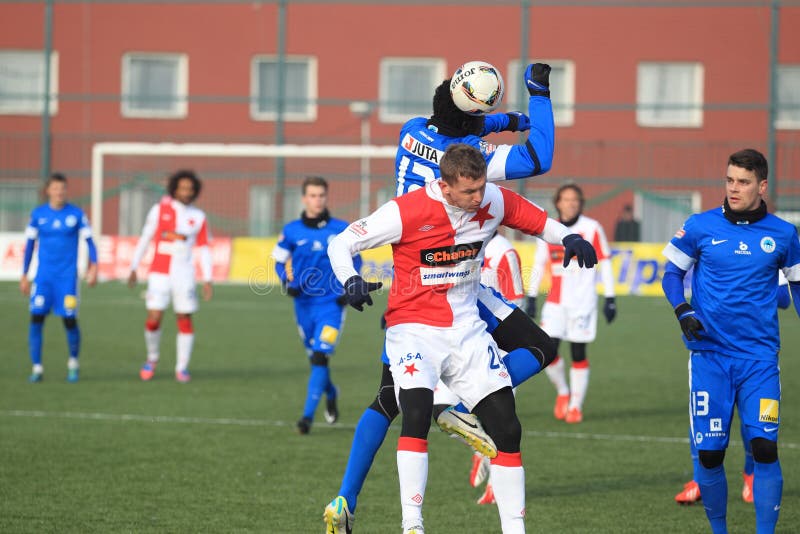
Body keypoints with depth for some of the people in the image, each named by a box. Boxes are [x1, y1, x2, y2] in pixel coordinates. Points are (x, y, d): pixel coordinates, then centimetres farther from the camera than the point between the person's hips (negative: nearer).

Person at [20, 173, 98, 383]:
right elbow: (29, 245, 11)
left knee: (69, 320, -4)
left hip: (67, 276, -1)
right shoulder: (38, 214, 4)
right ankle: (37, 368, -4)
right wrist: (24, 275, 10)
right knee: (36, 317, -10)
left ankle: (73, 364, 21)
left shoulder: (76, 214, 0)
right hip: (44, 276, 1)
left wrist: (94, 266, -10)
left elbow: (89, 240, 3)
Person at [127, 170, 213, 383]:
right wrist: (134, 268, 5)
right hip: (159, 274, -1)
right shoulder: (160, 210, 1)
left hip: (184, 275, 1)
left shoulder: (198, 217, 4)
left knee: (185, 320, 0)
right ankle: (152, 358, 17)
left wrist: (207, 280, 2)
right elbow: (145, 239, 6)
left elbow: (204, 250, 8)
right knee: (153, 319, -8)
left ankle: (182, 368, 10)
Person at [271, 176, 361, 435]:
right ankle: (331, 394, 44)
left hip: (331, 304, -3)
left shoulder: (341, 230, -4)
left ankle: (308, 415, -15)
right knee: (315, 358, 14)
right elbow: (279, 261, 11)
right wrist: (288, 283, -7)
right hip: (304, 304, 3)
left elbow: (355, 260, 9)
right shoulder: (291, 231, -1)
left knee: (320, 357, -15)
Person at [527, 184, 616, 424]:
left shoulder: (591, 228, -2)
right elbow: (538, 265, 13)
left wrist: (609, 298, -2)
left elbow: (605, 264, 1)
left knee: (578, 354, -2)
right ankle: (562, 392, 18)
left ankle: (576, 405, 10)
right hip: (555, 302, 3)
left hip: (582, 302, -3)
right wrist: (531, 298, 9)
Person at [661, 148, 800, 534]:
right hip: (710, 354, 0)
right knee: (709, 453, -1)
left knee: (764, 448, -11)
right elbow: (672, 273, 9)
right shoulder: (700, 227, 1)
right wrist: (682, 311, -8)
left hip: (759, 357, 0)